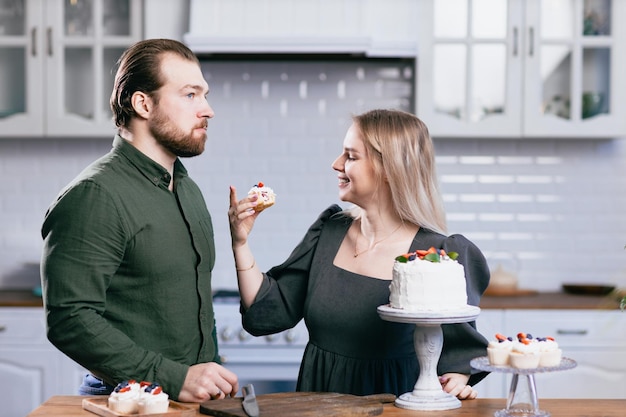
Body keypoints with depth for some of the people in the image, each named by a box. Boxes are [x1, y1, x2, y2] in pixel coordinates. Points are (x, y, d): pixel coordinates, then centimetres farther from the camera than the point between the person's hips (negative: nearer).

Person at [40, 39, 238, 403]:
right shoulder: (94, 196, -13)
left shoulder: (189, 191, 15)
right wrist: (174, 378, -24)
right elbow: (70, 319, -21)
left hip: (196, 397, 7)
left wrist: (214, 378, 10)